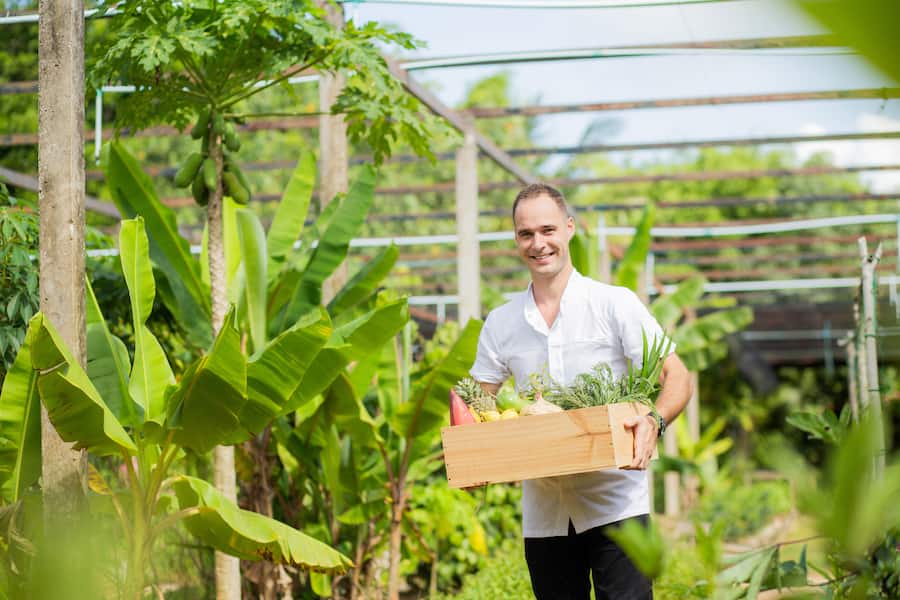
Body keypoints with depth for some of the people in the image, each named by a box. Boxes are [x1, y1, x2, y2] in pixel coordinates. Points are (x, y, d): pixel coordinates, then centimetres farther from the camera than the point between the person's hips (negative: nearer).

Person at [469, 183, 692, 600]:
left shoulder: (616, 304, 0)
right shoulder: (500, 324, 10)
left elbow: (676, 378, -2)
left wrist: (654, 421, -24)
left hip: (614, 502, -4)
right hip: (543, 512, 4)